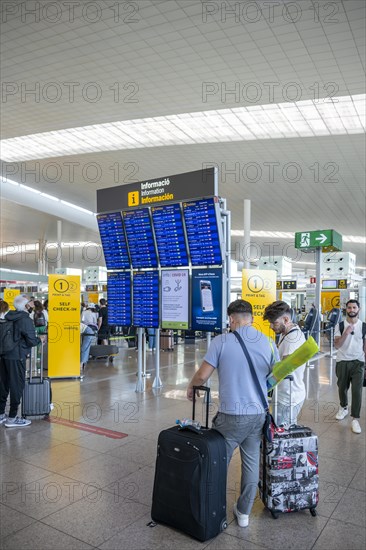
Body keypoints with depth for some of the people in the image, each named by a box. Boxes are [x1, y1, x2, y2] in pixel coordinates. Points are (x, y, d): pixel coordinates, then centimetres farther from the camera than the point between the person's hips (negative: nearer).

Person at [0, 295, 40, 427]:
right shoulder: (26, 320, -15)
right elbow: (31, 340, -15)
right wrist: (39, 340, 5)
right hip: (17, 357, -8)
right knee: (17, 385, 2)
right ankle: (12, 418, 8)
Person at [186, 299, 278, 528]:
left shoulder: (222, 341, -12)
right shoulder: (268, 343, -1)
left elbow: (203, 375, -12)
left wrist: (191, 387, 9)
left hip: (231, 415, -4)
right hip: (258, 413, 4)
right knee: (251, 462, 18)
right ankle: (244, 512, 31)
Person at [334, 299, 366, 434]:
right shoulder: (340, 325, -4)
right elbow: (337, 346, -11)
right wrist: (346, 333, -24)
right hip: (342, 362, 1)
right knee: (342, 388, 15)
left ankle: (355, 419, -1)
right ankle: (343, 408, 41)